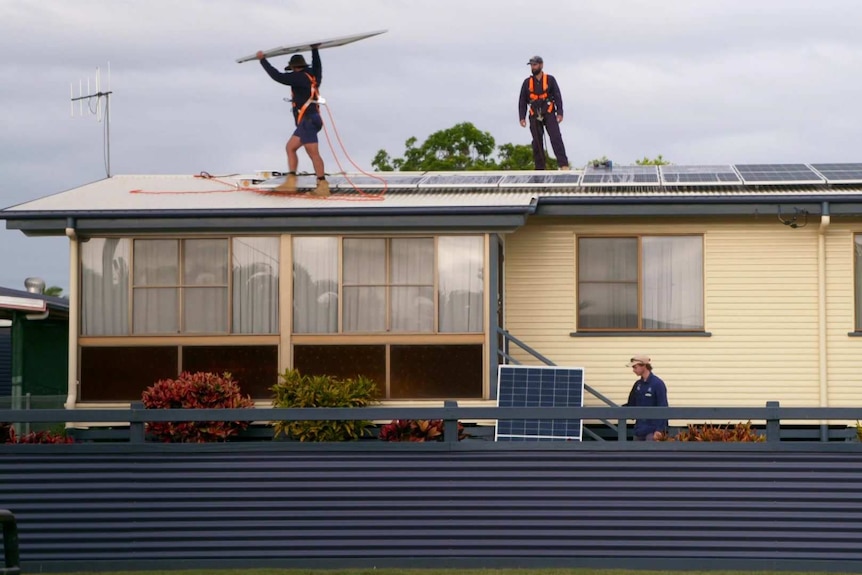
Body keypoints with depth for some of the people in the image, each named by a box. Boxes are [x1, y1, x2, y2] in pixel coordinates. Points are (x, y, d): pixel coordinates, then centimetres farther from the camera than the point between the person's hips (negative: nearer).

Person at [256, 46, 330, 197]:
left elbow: (278, 76, -13)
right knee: (290, 147, 11)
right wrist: (314, 50, 52)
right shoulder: (312, 77, 15)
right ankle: (290, 181, 3)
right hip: (306, 122, 10)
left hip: (307, 120, -10)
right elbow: (317, 67, 38)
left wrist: (262, 60, -5)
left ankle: (323, 186, -15)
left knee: (313, 153, -12)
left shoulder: (299, 77, -10)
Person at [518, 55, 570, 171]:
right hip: (535, 117, 3)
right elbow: (522, 101, 12)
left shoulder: (550, 80, 5)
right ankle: (539, 168, 5)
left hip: (549, 114, -3)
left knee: (556, 138, -16)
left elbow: (558, 96, 4)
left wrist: (559, 113, -6)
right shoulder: (527, 83, 10)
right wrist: (522, 117, 3)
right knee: (537, 143, 1)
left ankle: (563, 165, -23)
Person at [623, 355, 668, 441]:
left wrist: (659, 430, -18)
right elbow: (631, 405, 18)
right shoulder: (638, 384, 10)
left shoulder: (657, 384, -11)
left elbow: (663, 408, -13)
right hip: (639, 430, 7)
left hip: (652, 430, -7)